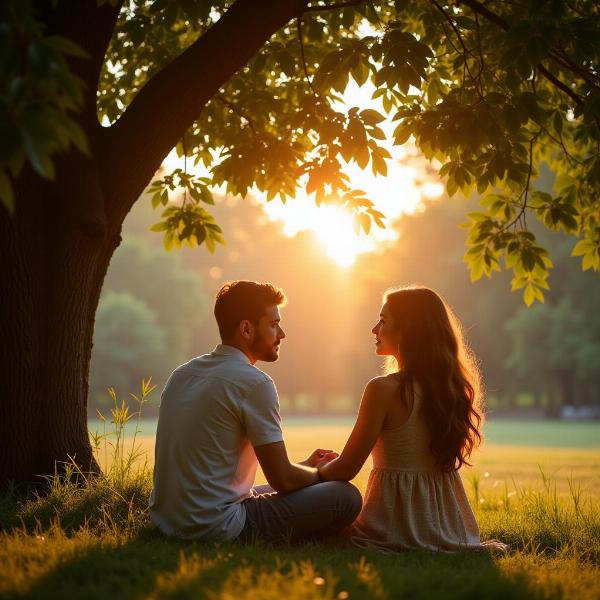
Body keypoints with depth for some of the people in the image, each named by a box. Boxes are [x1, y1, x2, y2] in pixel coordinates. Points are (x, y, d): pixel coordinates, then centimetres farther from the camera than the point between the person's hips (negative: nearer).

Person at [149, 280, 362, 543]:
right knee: (346, 496, -5)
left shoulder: (182, 374, 11)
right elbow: (283, 479, -12)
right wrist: (320, 473, 12)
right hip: (217, 528, -9)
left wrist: (305, 465, 21)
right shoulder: (254, 383, -14)